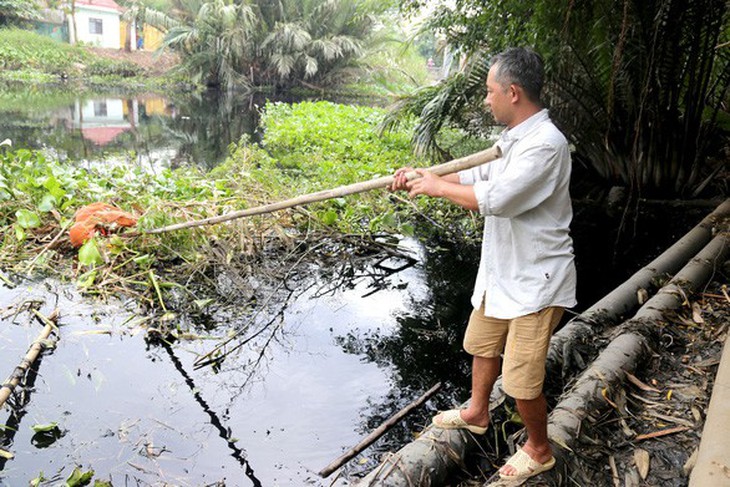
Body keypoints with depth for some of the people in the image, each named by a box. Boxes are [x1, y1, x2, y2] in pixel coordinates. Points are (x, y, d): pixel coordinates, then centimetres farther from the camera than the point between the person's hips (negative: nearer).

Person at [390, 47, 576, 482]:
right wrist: (421, 178, 6)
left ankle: (539, 450, 28)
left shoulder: (546, 144, -26)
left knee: (522, 379, 1)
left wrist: (438, 187, -18)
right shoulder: (515, 138, 6)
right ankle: (477, 412, 50)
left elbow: (494, 198, -32)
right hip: (501, 270, 10)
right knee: (483, 344, 26)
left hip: (535, 280, -10)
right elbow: (481, 175, 15)